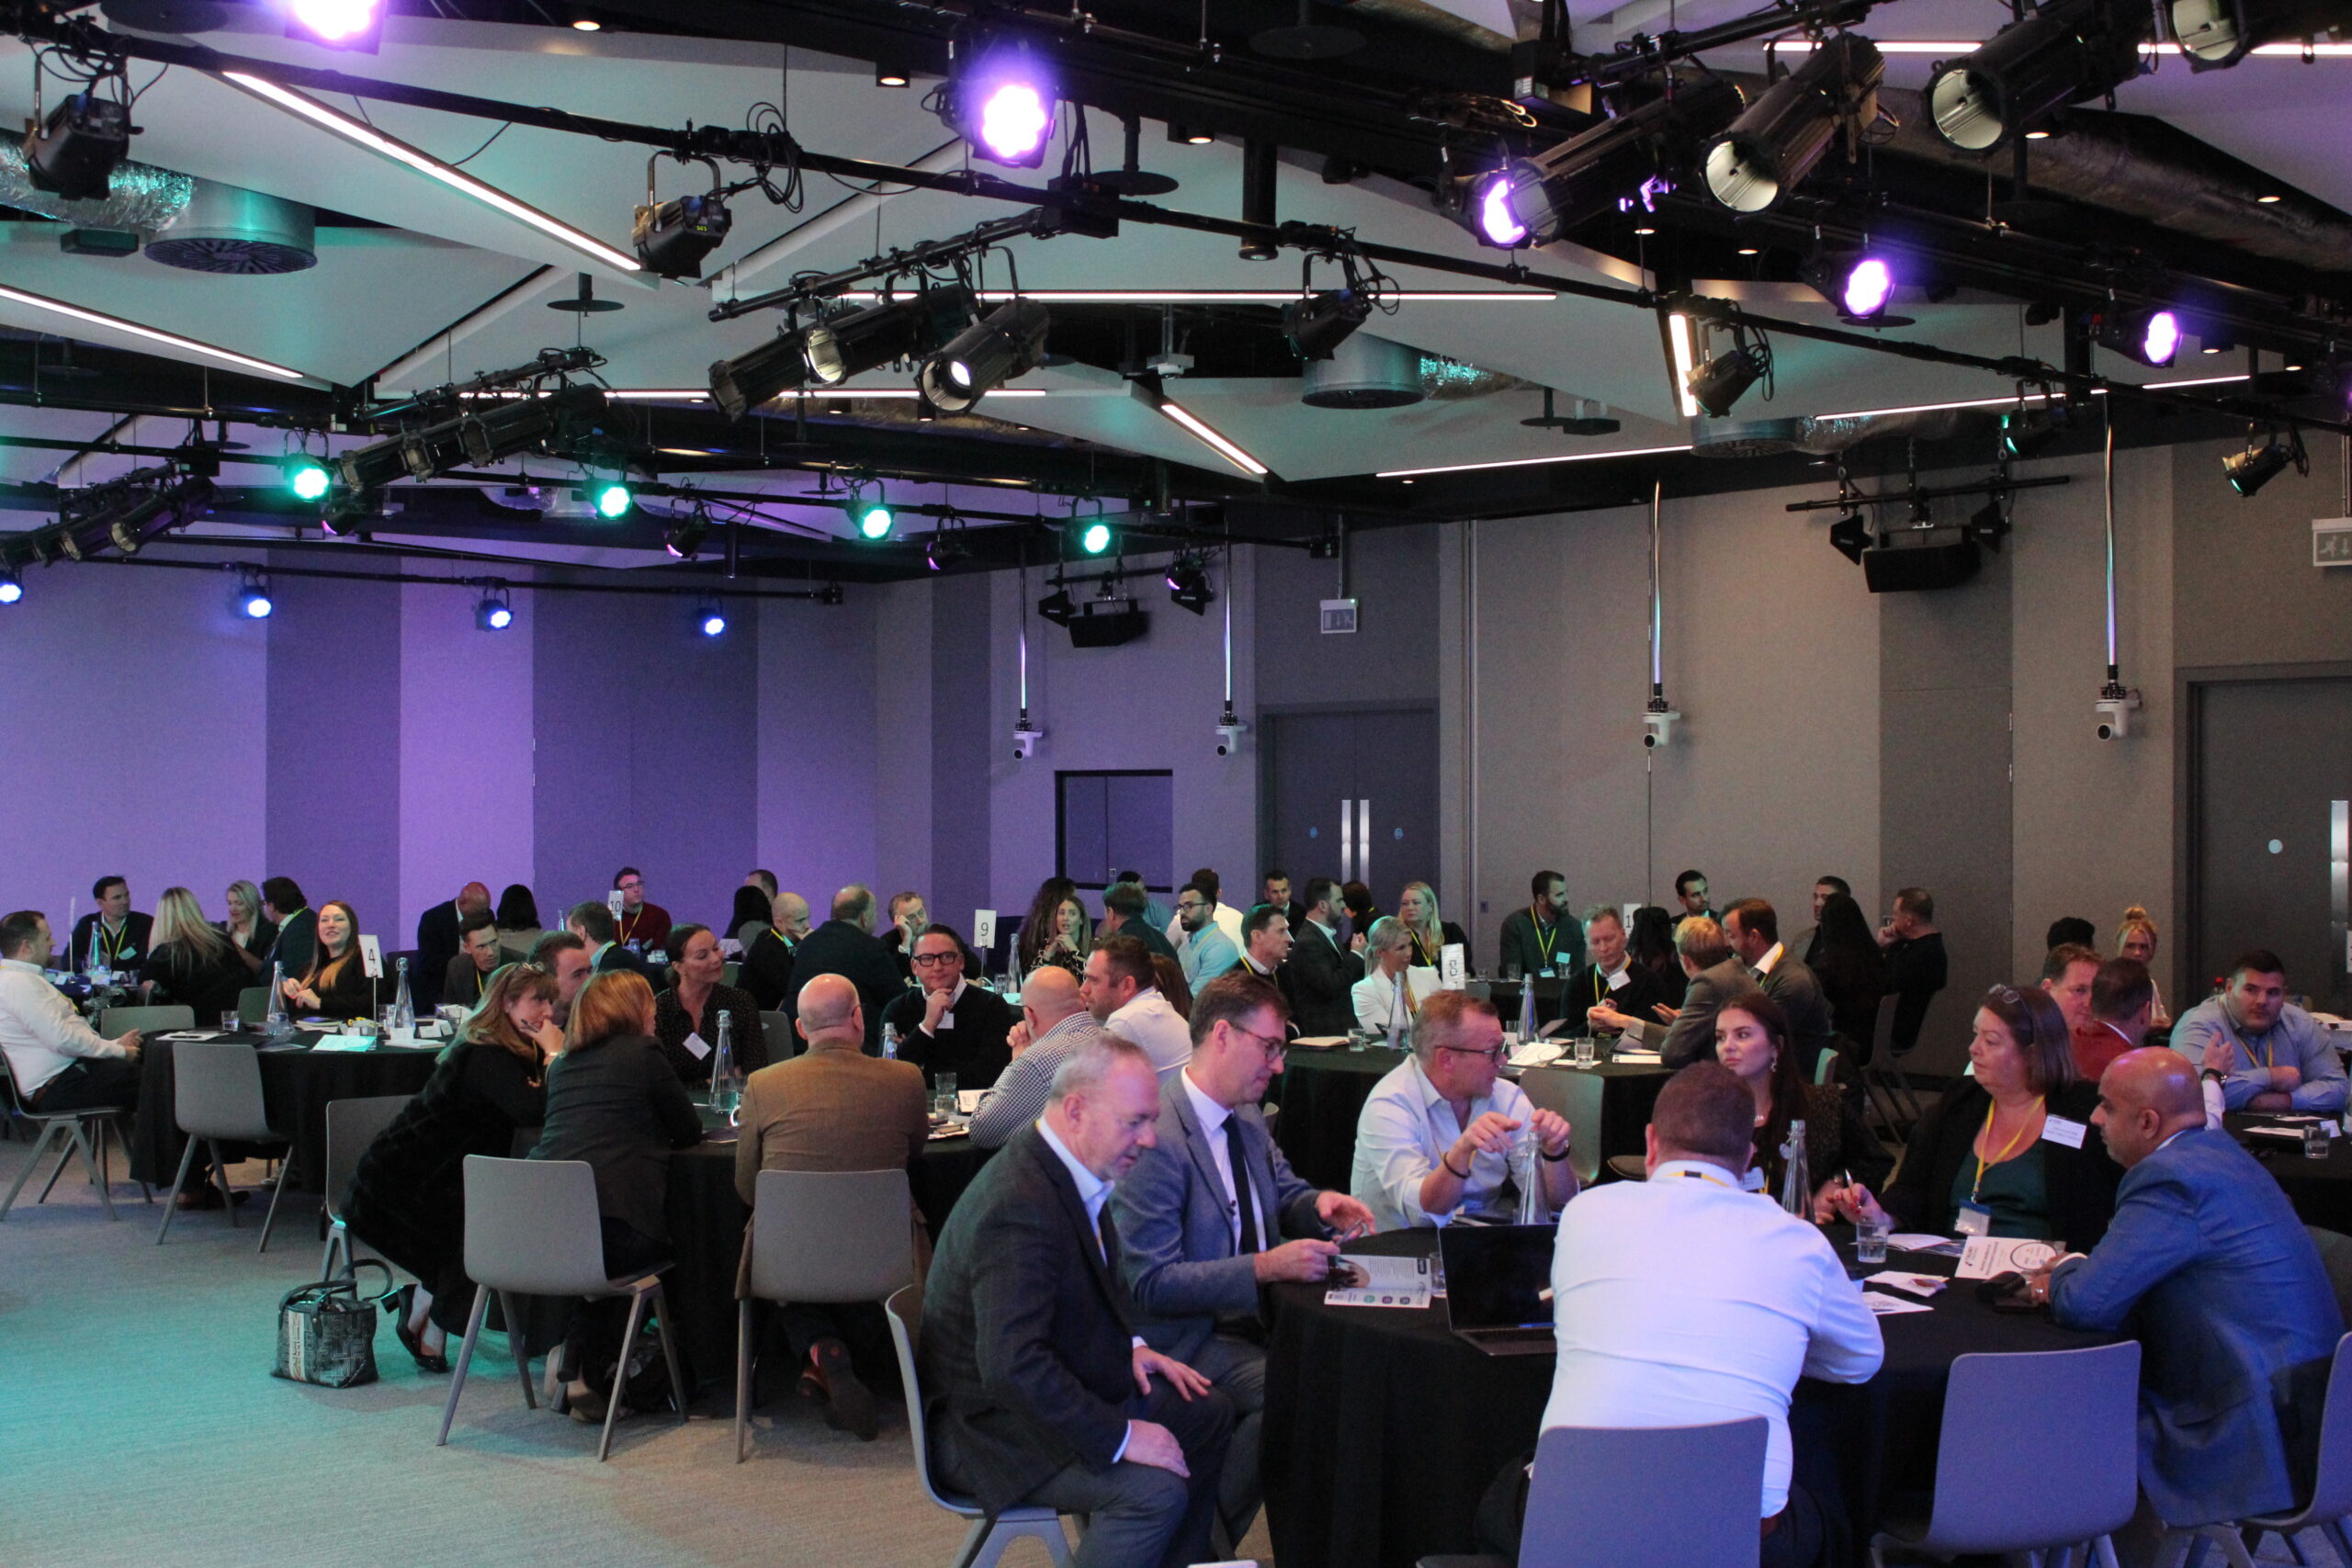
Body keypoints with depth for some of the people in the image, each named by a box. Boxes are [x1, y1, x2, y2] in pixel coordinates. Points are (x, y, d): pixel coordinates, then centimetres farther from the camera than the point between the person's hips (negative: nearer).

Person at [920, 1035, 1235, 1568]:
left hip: (1070, 1385, 11)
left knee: (1209, 1414, 15)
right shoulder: (1019, 1205, -30)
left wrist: (1130, 1344, 7)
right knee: (1155, 1491, -27)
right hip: (994, 1425, -11)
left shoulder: (1063, 1167, 2)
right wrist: (1120, 1437, -29)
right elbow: (1011, 1365, -36)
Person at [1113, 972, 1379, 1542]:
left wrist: (1320, 1206, 0)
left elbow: (1285, 1194, 25)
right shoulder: (1156, 1138, -20)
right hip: (1191, 1337, -9)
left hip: (1254, 1312, 9)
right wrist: (1265, 1266, -29)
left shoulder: (1247, 1120, 9)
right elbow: (1152, 1284, -22)